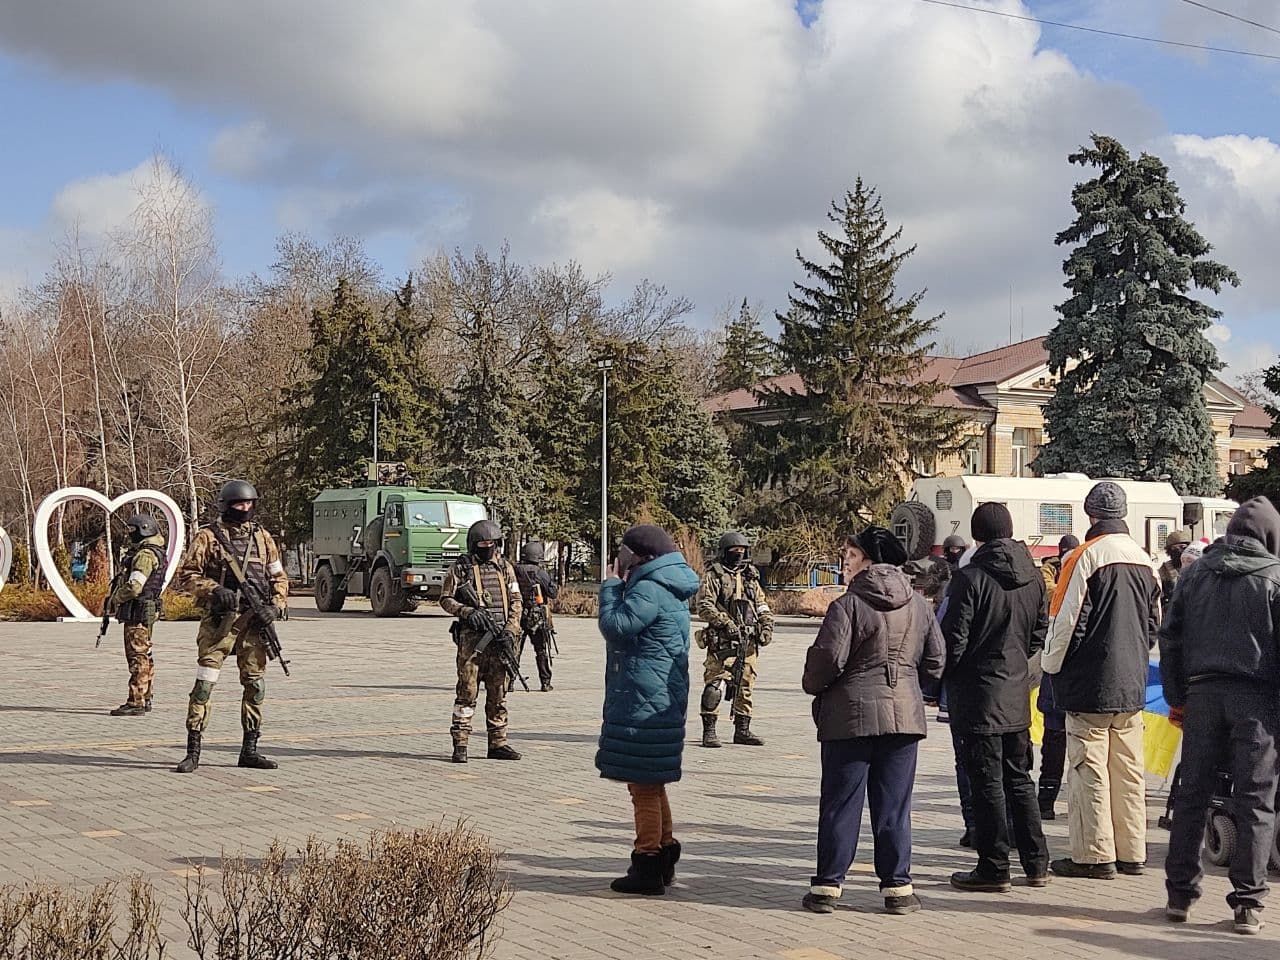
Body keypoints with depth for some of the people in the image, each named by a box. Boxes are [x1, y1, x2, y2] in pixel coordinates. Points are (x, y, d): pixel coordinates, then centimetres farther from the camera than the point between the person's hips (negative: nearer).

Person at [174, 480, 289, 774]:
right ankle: (193, 752, -2)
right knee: (204, 684, -7)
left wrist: (276, 605, 1)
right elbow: (186, 575, -1)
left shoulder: (262, 537, 13)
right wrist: (214, 590, -15)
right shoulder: (208, 536, 1)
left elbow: (279, 577, 17)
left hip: (254, 621, 4)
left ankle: (250, 750, 14)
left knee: (255, 685, 6)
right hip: (219, 620, -4)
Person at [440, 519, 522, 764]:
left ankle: (498, 743, 14)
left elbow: (515, 601, 11)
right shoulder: (461, 567, 3)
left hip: (499, 640, 4)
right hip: (472, 637, -4)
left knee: (498, 693, 7)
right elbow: (445, 599, 0)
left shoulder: (505, 567, 12)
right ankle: (460, 744, -2)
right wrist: (467, 611, -16)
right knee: (467, 691, -5)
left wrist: (510, 630, -2)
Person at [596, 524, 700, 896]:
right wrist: (620, 586, 11)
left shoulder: (650, 589, -16)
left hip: (643, 704, -10)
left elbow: (615, 626, -19)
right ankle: (664, 859, 27)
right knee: (653, 786, 19)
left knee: (643, 788, -4)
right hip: (665, 703, 10)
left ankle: (647, 867, 1)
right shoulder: (672, 590, 15)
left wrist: (611, 585, -6)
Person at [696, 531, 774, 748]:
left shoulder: (750, 577, 18)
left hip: (748, 641, 6)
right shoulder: (714, 576, 0)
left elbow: (762, 606, 22)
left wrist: (766, 626, 5)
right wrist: (726, 622, -19)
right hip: (722, 641, -6)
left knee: (746, 685, 9)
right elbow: (704, 606, -10)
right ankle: (709, 731, -3)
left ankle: (742, 730, 18)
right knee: (714, 685, -10)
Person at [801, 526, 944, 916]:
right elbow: (935, 663, 9)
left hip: (850, 715, -4)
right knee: (894, 804, 9)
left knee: (840, 803, 4)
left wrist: (814, 687, 5)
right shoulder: (920, 606, 6)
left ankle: (828, 885, 8)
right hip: (904, 715, 4)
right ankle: (897, 887, 11)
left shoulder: (848, 606, -11)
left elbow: (828, 659, -15)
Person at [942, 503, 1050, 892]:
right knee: (1019, 779, 16)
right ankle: (1036, 863, 20)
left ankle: (994, 868, 4)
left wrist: (943, 678, 1)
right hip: (1017, 693, 7)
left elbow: (954, 638, -15)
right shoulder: (1033, 576, 5)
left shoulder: (970, 577, -16)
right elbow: (1041, 631, 12)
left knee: (987, 783, 0)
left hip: (979, 694, -6)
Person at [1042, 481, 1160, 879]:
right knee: (1128, 769, 12)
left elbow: (1065, 621, -13)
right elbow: (1154, 623, 16)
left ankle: (1095, 855, 0)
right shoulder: (1144, 560, 9)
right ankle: (1132, 853, 17)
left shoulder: (1085, 558, -13)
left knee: (1089, 769, -2)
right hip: (1132, 684, 7)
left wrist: (1052, 665, 2)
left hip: (1090, 685, -6)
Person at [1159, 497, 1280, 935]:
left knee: (1192, 794, 9)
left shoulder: (1194, 574, 9)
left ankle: (1180, 893, 14)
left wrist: (1176, 696, 15)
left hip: (1202, 693, 3)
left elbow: (1170, 637, 10)